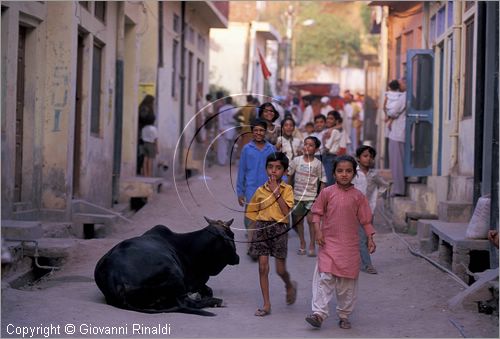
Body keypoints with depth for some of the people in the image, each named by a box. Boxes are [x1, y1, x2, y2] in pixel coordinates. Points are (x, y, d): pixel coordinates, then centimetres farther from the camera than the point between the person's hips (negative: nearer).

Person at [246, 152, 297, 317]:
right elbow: (253, 214, 14)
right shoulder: (260, 190, 7)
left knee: (280, 269, 3)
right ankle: (266, 304, 5)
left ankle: (290, 285, 38)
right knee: (263, 267, -1)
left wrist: (276, 191, -16)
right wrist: (253, 233, 10)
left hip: (279, 228, -2)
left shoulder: (287, 189, -1)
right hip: (262, 227, 2)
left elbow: (286, 212, -16)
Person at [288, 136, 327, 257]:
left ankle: (312, 246, 3)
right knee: (298, 219, 10)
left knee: (311, 219, -8)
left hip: (311, 197, -3)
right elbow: (290, 176, 10)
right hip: (297, 195, 3)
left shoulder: (317, 164, -6)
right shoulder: (296, 160, -1)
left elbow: (322, 181, -3)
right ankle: (302, 244, 23)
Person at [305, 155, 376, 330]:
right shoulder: (327, 193, -1)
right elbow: (317, 212, 6)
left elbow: (365, 220, 6)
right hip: (329, 243, -1)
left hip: (350, 246, 1)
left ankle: (344, 315, 18)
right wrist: (318, 231, -6)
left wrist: (370, 239, -1)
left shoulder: (358, 196, 1)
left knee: (348, 282, 7)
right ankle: (319, 313, -13)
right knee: (324, 278, -11)